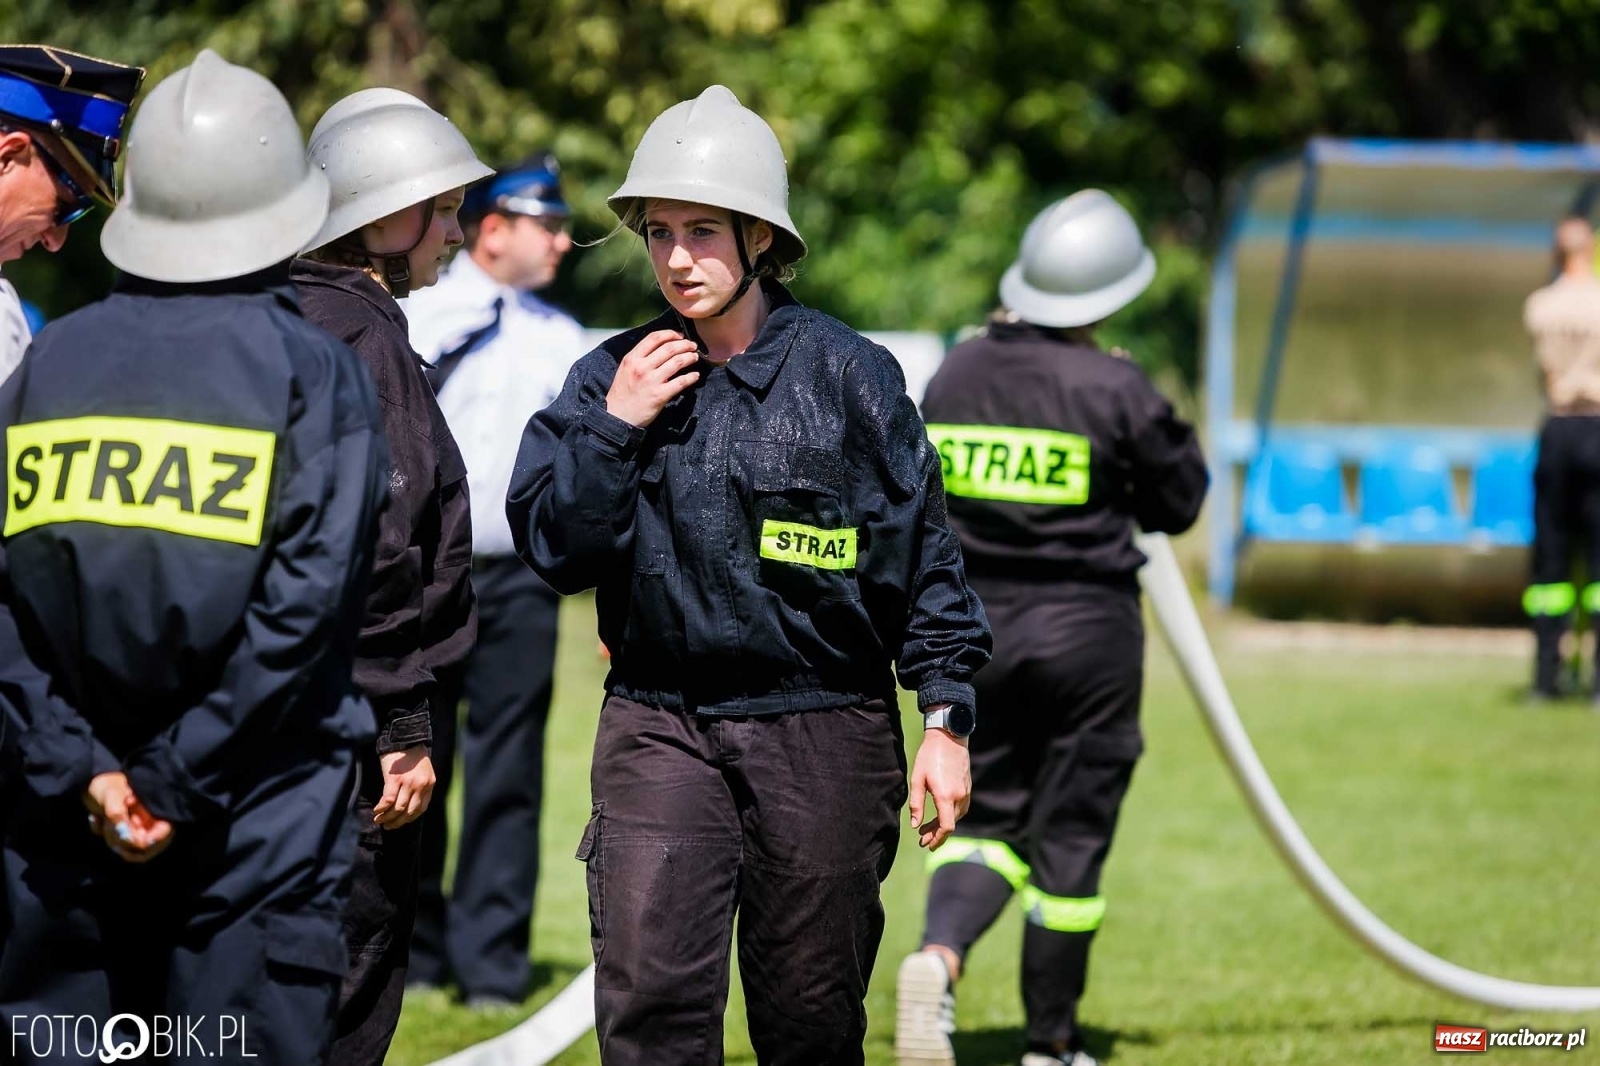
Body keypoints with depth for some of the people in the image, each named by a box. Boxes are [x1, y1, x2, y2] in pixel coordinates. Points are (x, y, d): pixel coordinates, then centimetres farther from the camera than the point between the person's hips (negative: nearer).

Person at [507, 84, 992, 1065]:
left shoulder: (847, 375, -2)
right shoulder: (610, 379, 5)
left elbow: (924, 552, 1)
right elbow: (552, 550, 3)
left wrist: (947, 721, -3)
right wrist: (615, 429, -10)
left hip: (823, 734, -1)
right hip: (658, 727, 1)